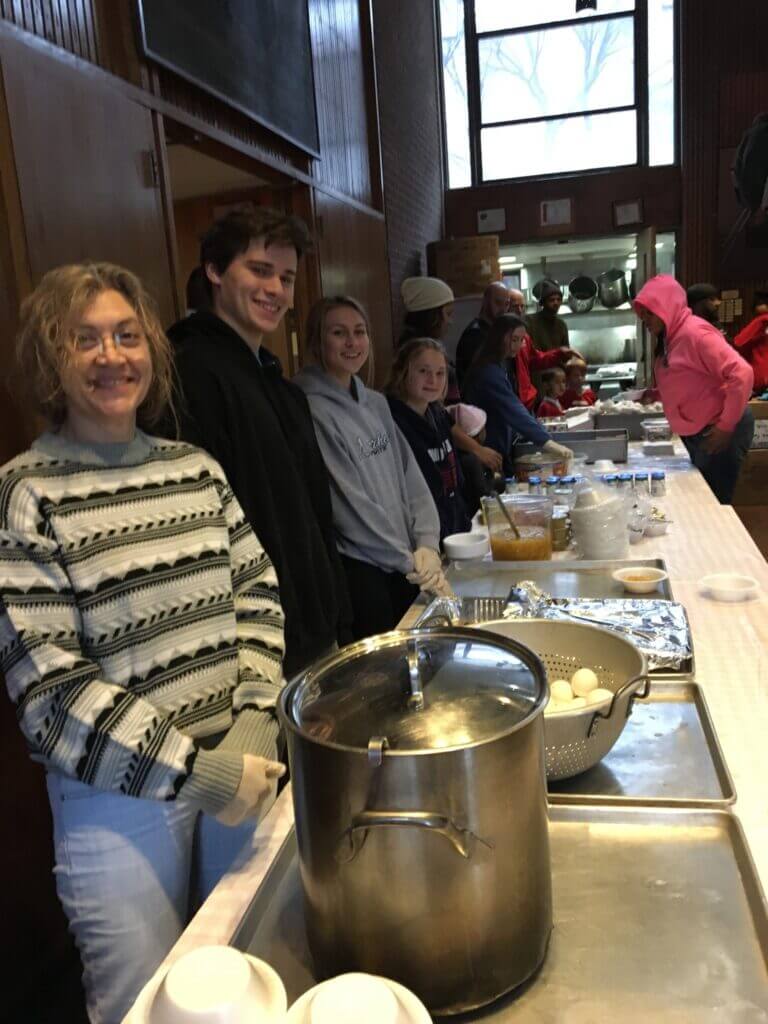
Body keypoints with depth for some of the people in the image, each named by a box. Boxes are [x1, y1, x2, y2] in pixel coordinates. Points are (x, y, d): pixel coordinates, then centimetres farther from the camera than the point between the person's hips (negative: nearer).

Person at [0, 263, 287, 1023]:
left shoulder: (195, 468, 4)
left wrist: (254, 720, -9)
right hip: (119, 800, -4)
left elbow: (257, 590, 4)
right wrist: (189, 769, -18)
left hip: (239, 766, 5)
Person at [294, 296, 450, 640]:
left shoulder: (376, 403, 9)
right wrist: (411, 562, -12)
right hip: (359, 573, -7)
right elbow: (349, 503, -17)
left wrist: (427, 545, -7)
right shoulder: (313, 411, -14)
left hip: (406, 566, 7)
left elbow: (410, 477, 7)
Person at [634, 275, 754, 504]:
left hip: (716, 433, -9)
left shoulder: (694, 332, -18)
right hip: (695, 434, 9)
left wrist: (726, 426, -21)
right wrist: (657, 394, 7)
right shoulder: (669, 338, 10)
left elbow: (742, 374, -24)